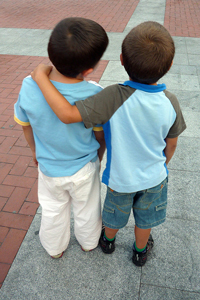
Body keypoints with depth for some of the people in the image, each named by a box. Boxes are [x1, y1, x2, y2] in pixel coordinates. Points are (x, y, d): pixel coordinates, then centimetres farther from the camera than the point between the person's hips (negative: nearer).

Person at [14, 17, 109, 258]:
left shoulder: (29, 88, -25)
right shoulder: (94, 95, -30)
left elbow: (26, 127, -8)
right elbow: (101, 136, -15)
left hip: (49, 168, 2)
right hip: (84, 168, -1)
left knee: (53, 210, 28)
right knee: (86, 208, 27)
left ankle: (55, 248, 54)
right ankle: (89, 242, 55)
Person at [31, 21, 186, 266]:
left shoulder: (114, 97, -35)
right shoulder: (170, 102, -20)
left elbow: (67, 114, -41)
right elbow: (171, 144, -6)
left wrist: (41, 77, -29)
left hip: (121, 178, -2)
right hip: (153, 177, 2)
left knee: (115, 215, 28)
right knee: (145, 219, 28)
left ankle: (108, 241, 59)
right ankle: (140, 251, 55)